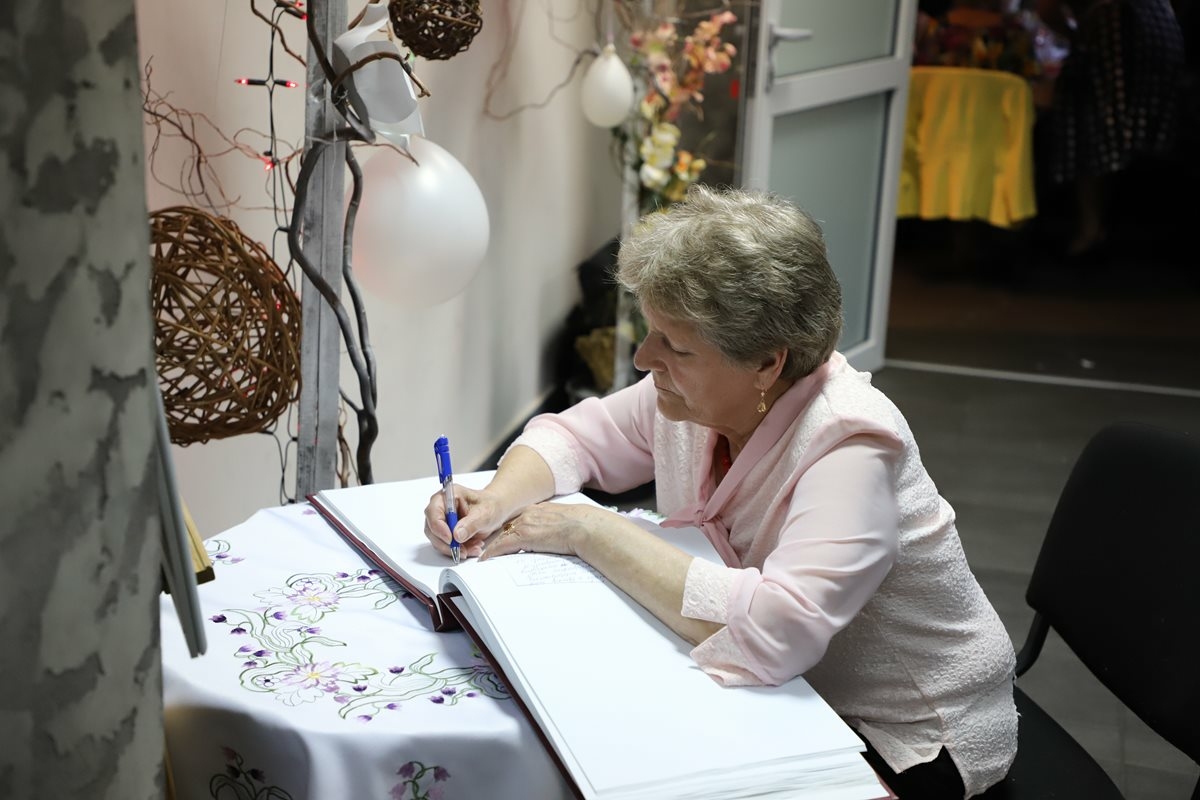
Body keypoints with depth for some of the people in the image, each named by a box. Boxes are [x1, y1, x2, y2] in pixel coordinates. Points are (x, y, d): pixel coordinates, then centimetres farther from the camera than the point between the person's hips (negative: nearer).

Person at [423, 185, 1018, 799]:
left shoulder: (849, 444, -31)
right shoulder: (690, 392, -9)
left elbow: (770, 632, -42)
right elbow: (575, 435, 8)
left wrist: (591, 530, -32)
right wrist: (499, 501, -15)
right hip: (789, 695, 6)